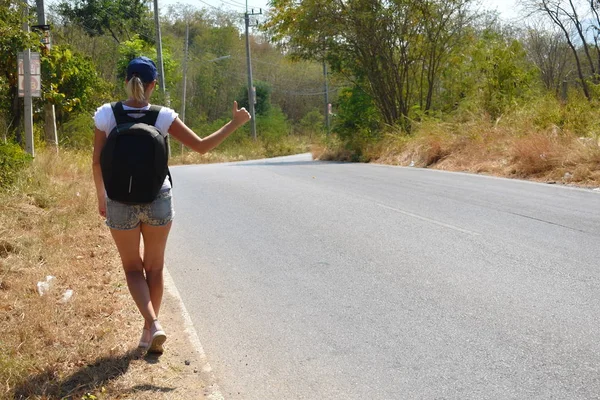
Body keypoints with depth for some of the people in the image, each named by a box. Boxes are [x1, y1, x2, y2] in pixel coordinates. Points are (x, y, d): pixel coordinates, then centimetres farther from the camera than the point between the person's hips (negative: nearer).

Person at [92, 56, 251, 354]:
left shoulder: (106, 114, -8)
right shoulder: (163, 116, -10)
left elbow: (97, 163, -4)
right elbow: (201, 146, -8)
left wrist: (101, 196, 11)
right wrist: (235, 123, 2)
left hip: (120, 203, 0)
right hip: (158, 200, 1)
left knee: (132, 267, 15)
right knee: (154, 266, 18)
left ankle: (153, 325, -6)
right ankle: (148, 332, 27)